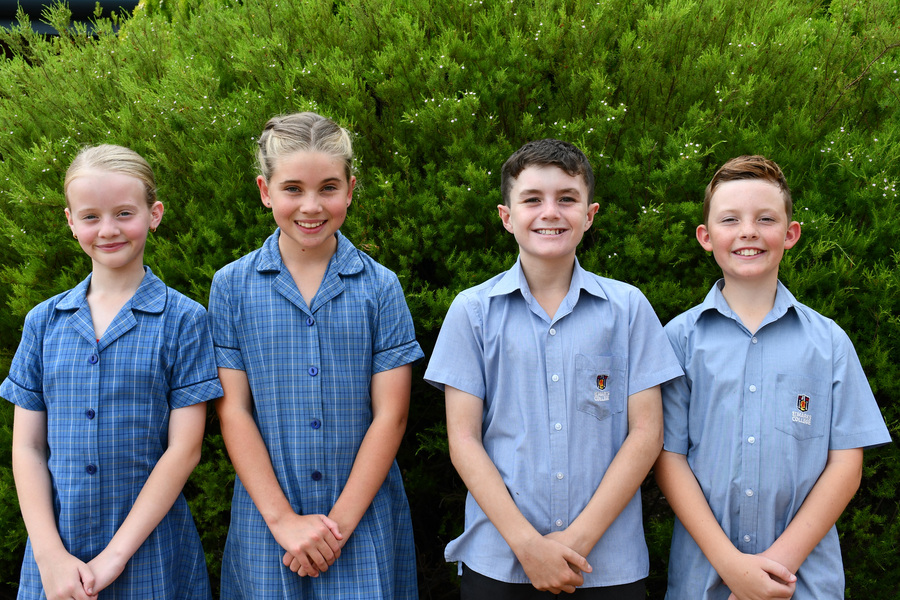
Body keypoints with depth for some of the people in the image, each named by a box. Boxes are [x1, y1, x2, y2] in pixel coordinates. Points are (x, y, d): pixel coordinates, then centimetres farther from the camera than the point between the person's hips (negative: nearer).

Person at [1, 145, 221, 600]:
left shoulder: (183, 320, -5)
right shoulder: (43, 322, 5)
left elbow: (184, 448, -9)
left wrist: (115, 555, -12)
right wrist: (50, 555, -8)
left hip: (150, 556, -2)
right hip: (56, 556, 3)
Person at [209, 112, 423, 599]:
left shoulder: (380, 288, -1)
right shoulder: (231, 286, 0)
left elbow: (390, 414, -4)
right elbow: (233, 411, -3)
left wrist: (339, 521, -10)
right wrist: (282, 518, -9)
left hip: (364, 519, 0)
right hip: (266, 522, 1)